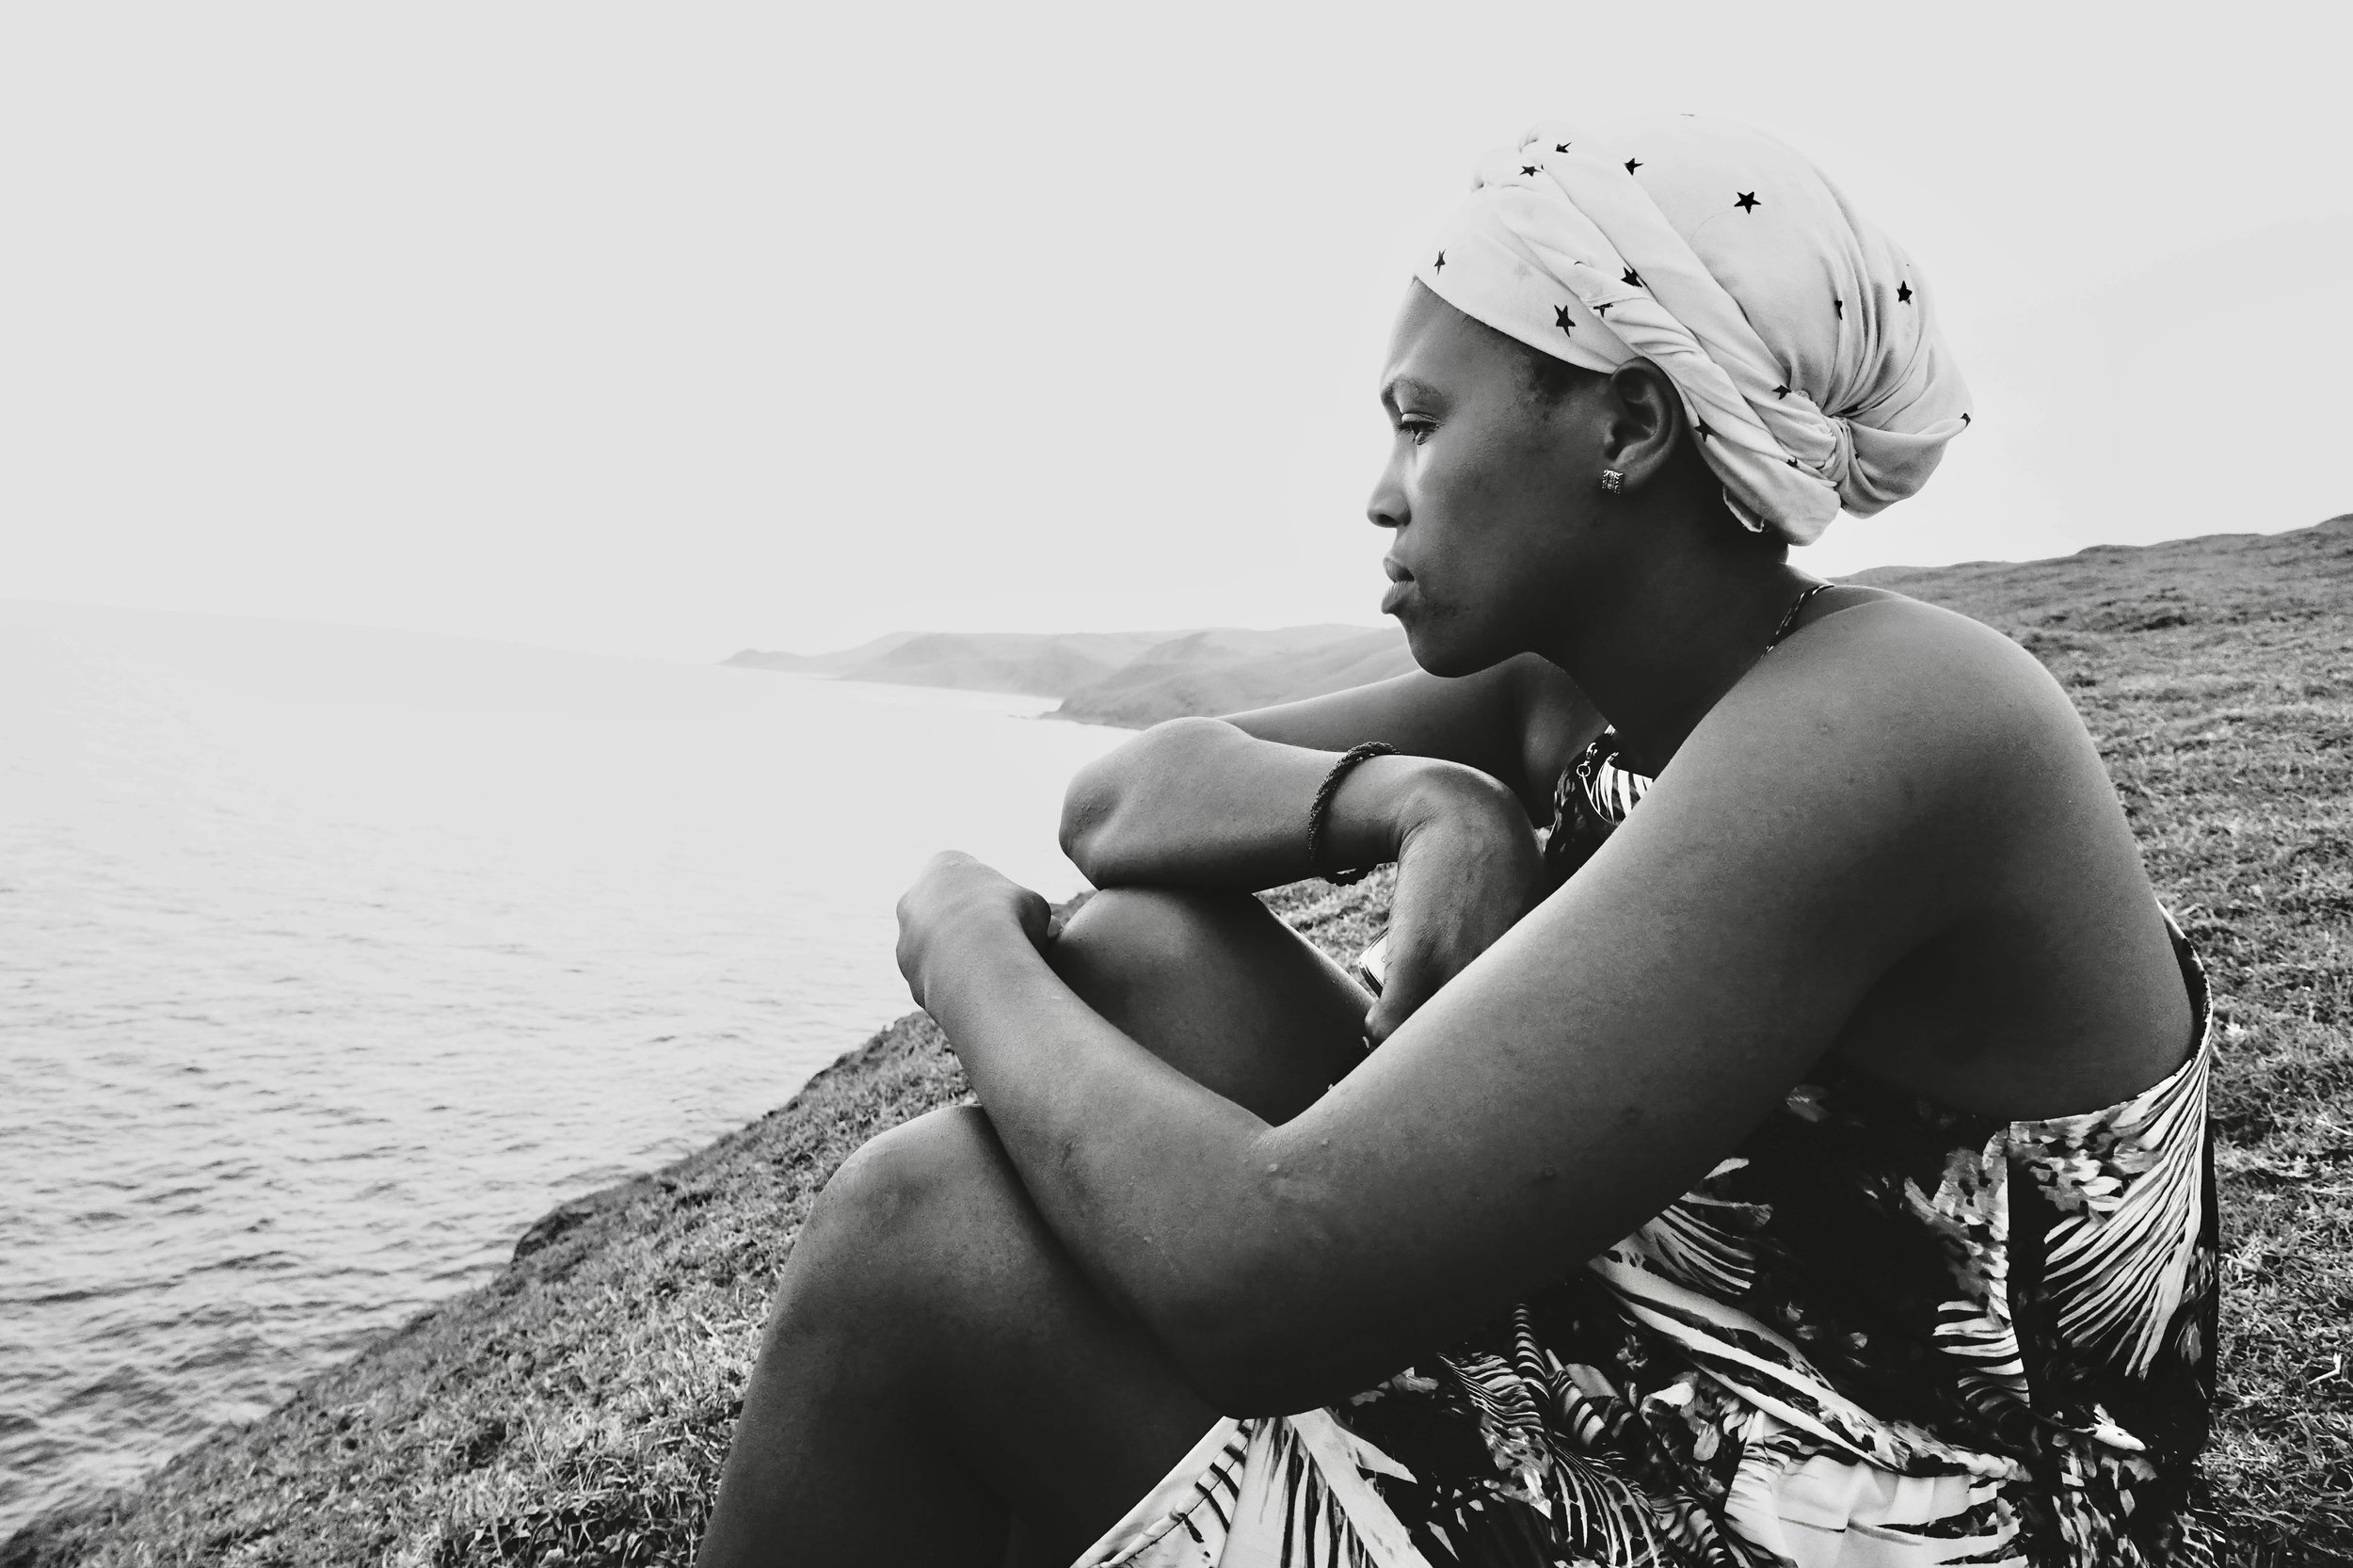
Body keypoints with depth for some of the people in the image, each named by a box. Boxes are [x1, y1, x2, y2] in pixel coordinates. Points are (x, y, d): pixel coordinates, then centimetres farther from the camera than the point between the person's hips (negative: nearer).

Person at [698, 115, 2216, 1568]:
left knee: (916, 1235, -16)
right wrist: (1409, 798, -17)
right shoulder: (1569, 690, 1)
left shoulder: (1879, 724, -25)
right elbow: (1126, 802, 4)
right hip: (1627, 1429, 7)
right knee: (1136, 958, -2)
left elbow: (1262, 1273, -31)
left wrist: (970, 946, -14)